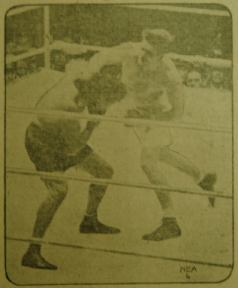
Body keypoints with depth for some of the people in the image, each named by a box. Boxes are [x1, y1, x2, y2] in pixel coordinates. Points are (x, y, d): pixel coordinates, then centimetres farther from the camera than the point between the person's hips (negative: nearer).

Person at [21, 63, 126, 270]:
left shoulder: (82, 84, -15)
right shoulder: (73, 109, -37)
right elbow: (72, 148, -28)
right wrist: (96, 118, -25)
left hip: (63, 140, 9)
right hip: (42, 143, -9)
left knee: (104, 171, 10)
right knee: (59, 190, -30)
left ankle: (90, 221, 32)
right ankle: (32, 253, -25)